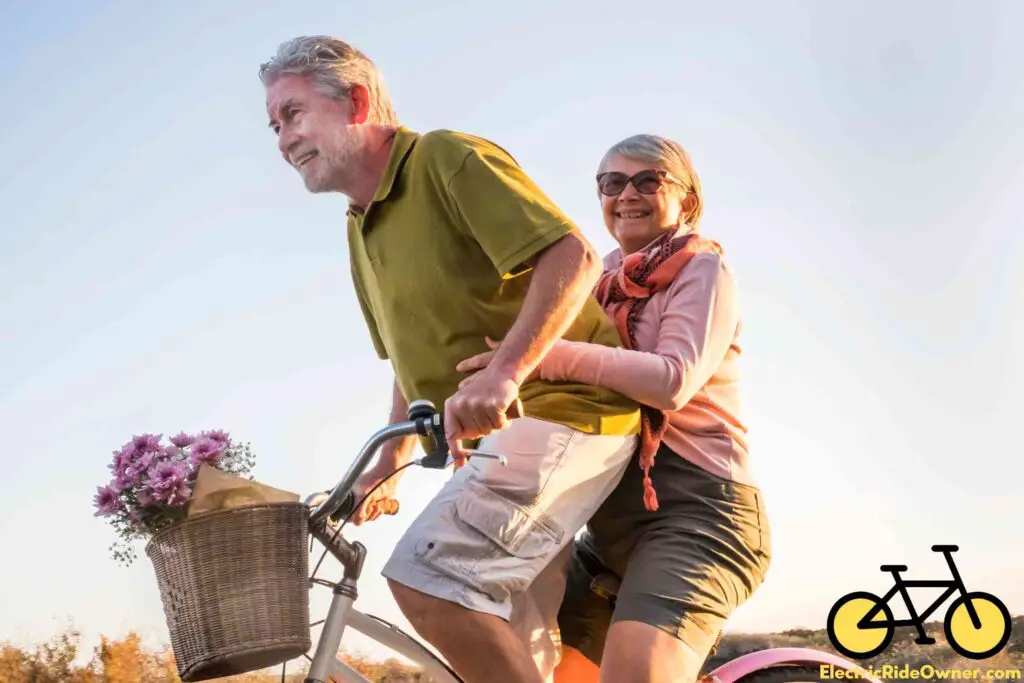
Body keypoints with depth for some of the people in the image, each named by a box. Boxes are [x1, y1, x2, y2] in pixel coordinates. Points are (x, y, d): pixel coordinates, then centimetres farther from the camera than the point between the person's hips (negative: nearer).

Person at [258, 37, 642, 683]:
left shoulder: (451, 158, -10)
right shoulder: (362, 228, 18)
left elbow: (573, 256, -22)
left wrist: (505, 372, -34)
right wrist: (388, 466, 21)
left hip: (559, 408, -10)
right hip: (497, 432, 10)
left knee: (425, 575, -25)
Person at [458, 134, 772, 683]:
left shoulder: (702, 268, -2)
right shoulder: (607, 281, 19)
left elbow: (673, 381, -20)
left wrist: (545, 355, -29)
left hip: (692, 507, -7)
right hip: (614, 522, 8)